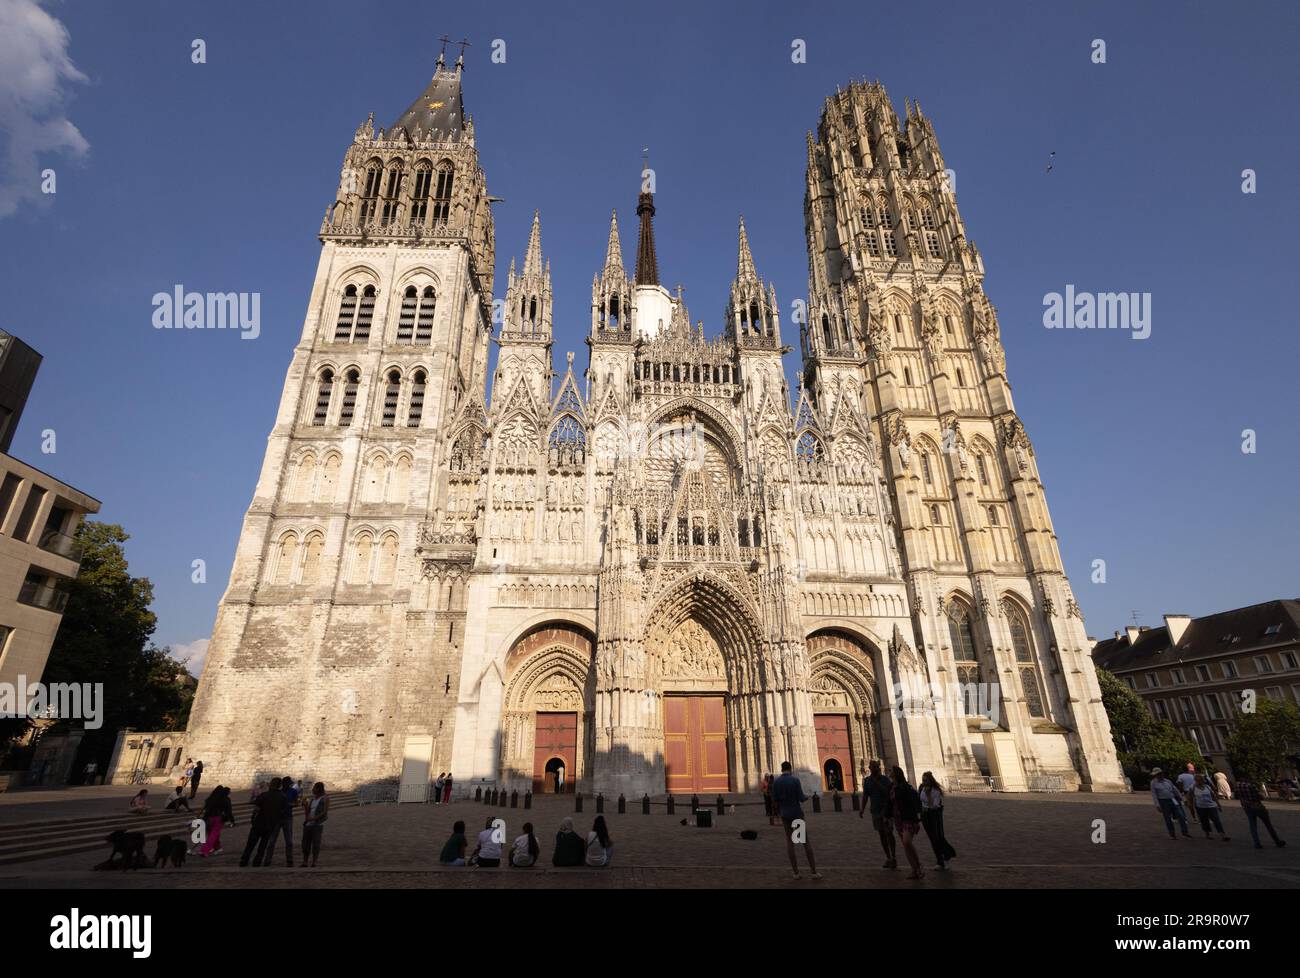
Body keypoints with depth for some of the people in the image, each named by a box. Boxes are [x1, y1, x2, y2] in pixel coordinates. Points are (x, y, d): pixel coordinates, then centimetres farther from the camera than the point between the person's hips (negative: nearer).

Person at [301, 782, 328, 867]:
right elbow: (307, 813, 13)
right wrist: (305, 805, -3)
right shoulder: (311, 799, 14)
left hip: (318, 824, -5)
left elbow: (325, 812, -8)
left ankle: (314, 862, 2)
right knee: (305, 843, 2)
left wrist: (313, 818, -16)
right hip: (307, 824, 5)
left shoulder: (325, 798, -1)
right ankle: (304, 862, 11)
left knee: (315, 843, -6)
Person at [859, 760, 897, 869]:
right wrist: (862, 809, -4)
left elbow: (887, 793, -16)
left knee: (889, 833, -7)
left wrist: (877, 782, -21)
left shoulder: (885, 779, -4)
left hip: (886, 809, -3)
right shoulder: (867, 780, 5)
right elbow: (865, 796, 5)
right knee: (882, 834, 7)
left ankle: (894, 857, 3)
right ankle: (888, 858, 15)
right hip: (875, 811, 3)